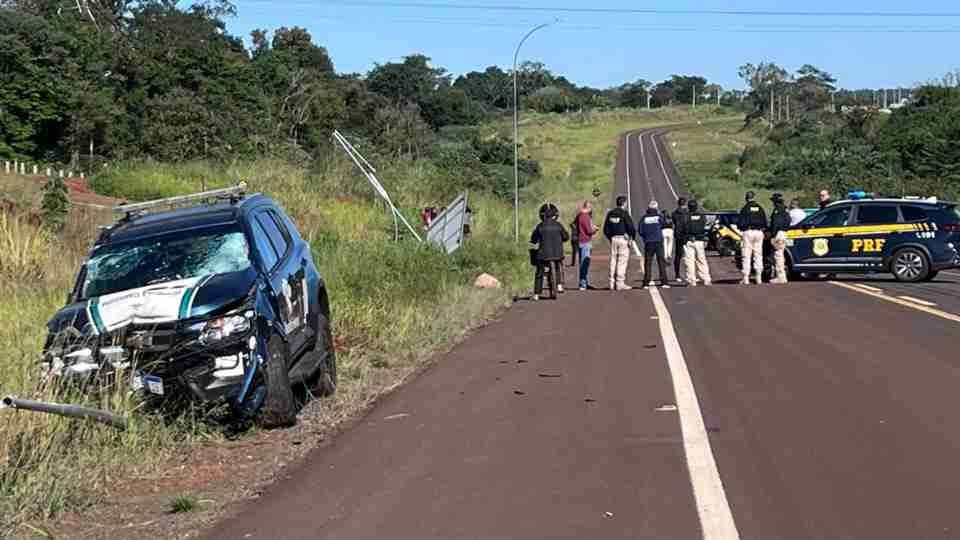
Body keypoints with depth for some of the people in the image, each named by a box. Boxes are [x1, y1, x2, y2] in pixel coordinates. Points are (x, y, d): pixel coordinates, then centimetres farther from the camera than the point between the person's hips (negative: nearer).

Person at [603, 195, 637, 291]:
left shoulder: (610, 214, 10)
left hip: (613, 239, 6)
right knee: (622, 261, -4)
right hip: (623, 238, -6)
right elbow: (631, 227, -14)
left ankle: (612, 284, 9)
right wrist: (632, 237, 0)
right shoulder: (624, 213, -9)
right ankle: (620, 284, -7)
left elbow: (606, 229, 12)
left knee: (613, 261, 9)